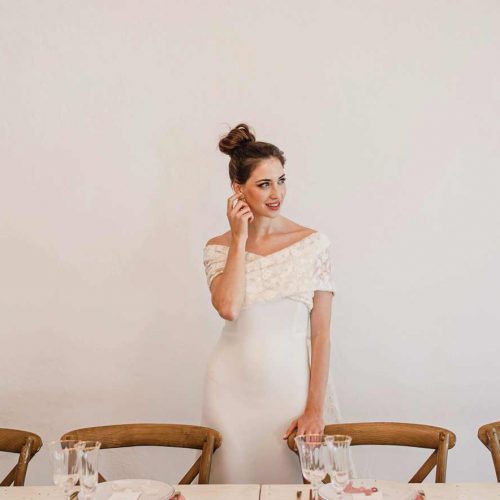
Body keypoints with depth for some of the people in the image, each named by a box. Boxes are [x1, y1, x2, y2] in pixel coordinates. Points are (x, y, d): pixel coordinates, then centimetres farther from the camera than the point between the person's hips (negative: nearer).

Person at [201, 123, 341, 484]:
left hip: (292, 383, -1)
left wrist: (315, 409, -9)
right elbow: (229, 308, -18)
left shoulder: (313, 243, -2)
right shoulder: (219, 248, 2)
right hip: (234, 387, 1)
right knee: (236, 480, 9)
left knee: (292, 479, 8)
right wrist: (239, 239, -10)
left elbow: (321, 333, -4)